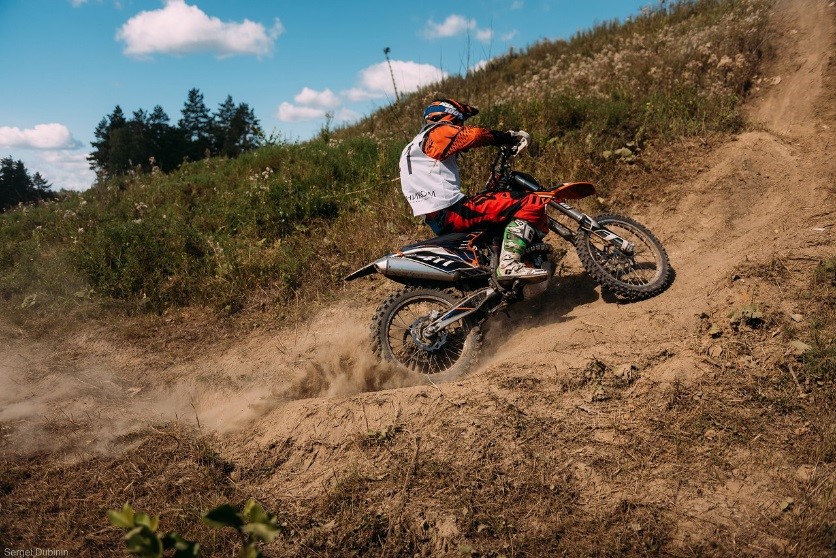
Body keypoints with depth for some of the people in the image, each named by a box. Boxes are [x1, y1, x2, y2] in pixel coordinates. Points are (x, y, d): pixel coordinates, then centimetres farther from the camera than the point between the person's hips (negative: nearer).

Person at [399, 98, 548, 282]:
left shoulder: (416, 144, 28)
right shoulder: (441, 131, 0)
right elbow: (476, 135, -17)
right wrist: (512, 137, -5)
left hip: (436, 219, 11)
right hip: (451, 211, -10)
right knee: (531, 204, -18)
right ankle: (510, 264, -30)